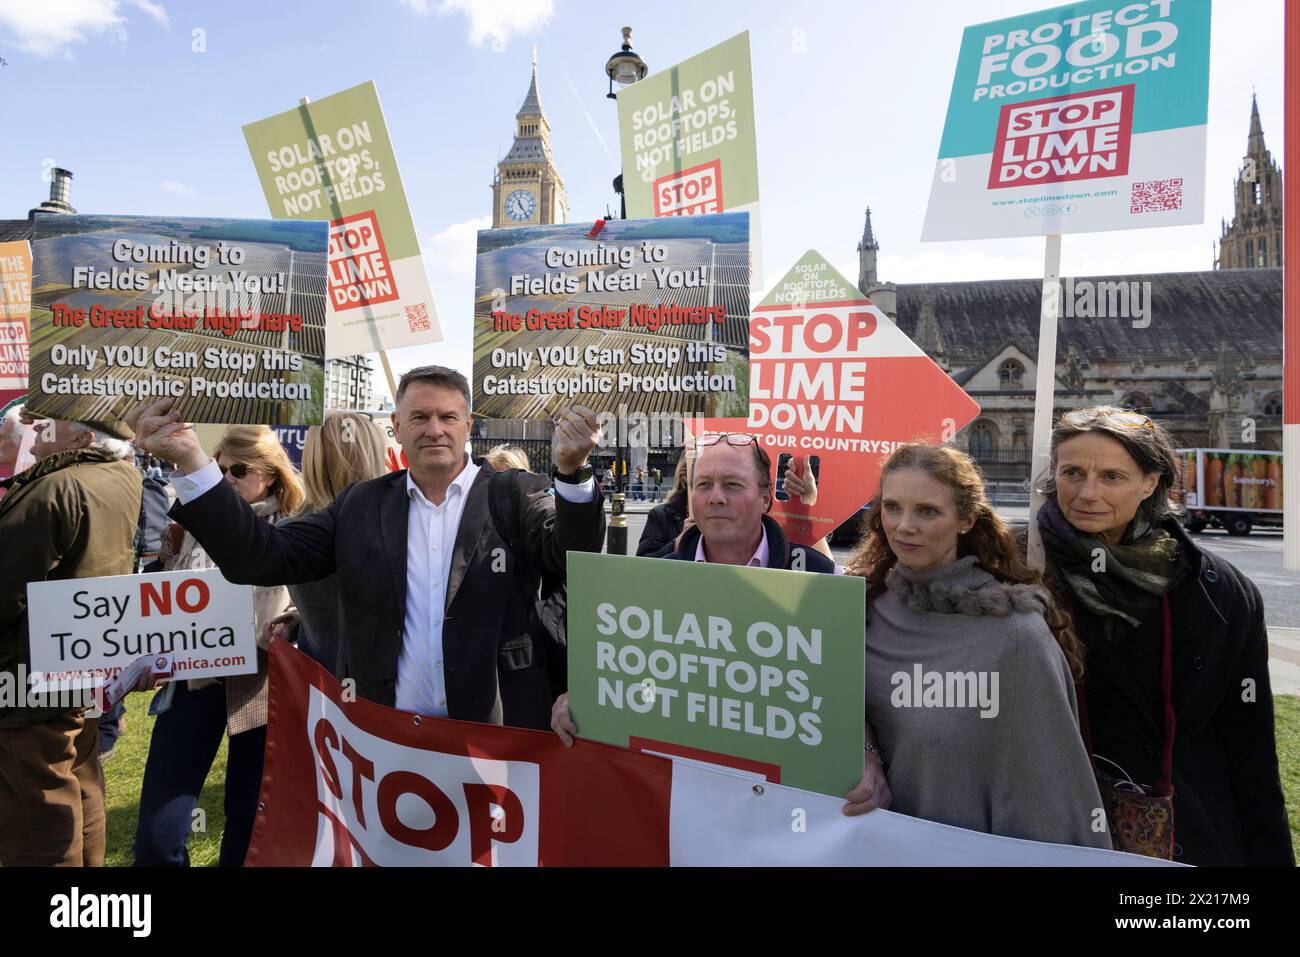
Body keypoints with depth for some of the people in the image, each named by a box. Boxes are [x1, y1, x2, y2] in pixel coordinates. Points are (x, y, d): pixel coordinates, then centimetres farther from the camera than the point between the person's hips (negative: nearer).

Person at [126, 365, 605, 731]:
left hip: (496, 737, -2)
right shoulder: (362, 505, 6)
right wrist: (189, 458, -10)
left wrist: (571, 470, -36)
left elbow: (573, 558, -18)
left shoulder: (518, 495, -3)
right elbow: (263, 558, -1)